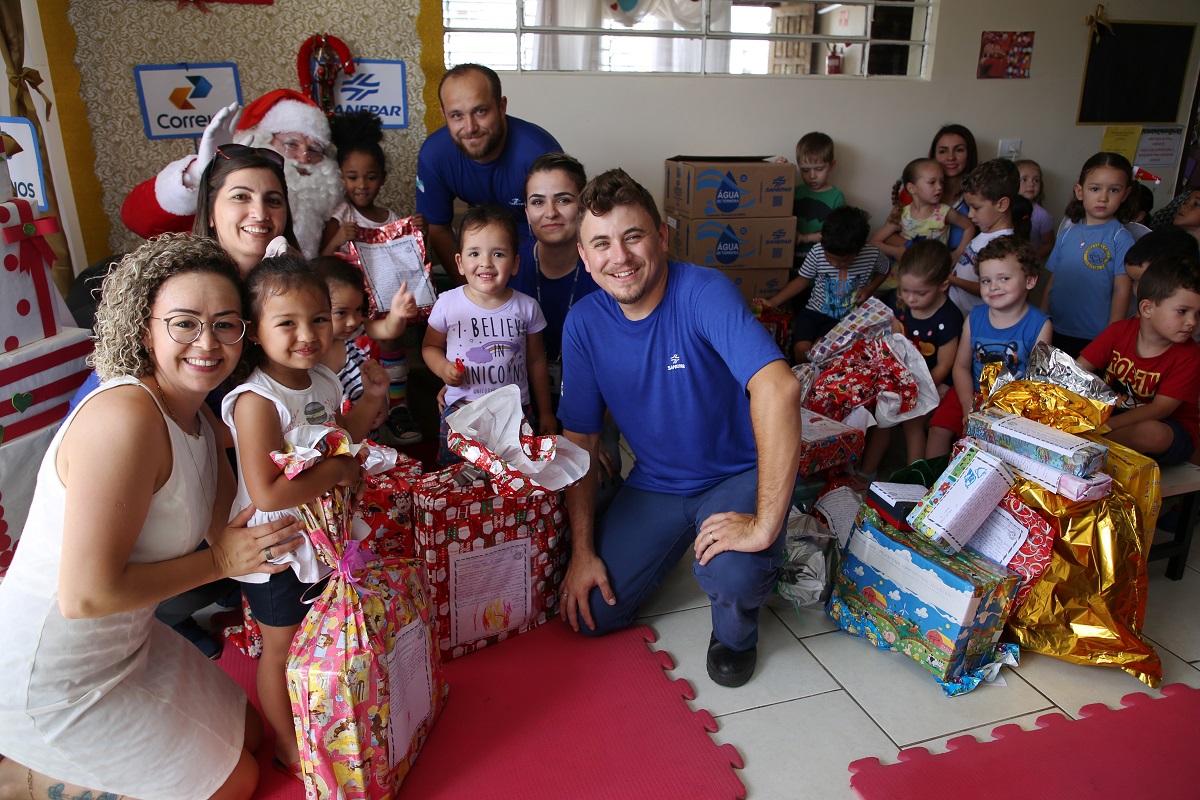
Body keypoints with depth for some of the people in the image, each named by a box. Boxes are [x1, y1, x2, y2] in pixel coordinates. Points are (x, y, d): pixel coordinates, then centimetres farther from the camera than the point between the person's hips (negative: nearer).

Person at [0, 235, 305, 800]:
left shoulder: (196, 413, 1)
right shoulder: (124, 418, -30)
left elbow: (222, 527, -2)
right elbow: (86, 594, -31)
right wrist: (218, 561, -21)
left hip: (124, 643, 9)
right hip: (50, 683, -8)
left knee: (247, 733, 23)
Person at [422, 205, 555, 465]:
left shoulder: (527, 307, -2)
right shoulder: (447, 303, -4)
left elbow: (536, 362, 7)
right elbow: (430, 346, 10)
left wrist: (545, 412, 12)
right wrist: (443, 368, -12)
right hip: (461, 409, 0)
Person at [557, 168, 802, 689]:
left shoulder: (705, 294, -25)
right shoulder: (583, 324, -8)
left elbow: (779, 389, -39)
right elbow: (580, 441, -1)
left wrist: (765, 524, -41)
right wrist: (582, 550, -5)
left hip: (740, 476, -4)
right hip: (655, 485, 5)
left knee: (732, 575, -34)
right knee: (589, 613, -4)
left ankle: (736, 631, 5)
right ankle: (675, 546, 25)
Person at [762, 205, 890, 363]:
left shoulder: (872, 255, -13)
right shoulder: (818, 251, -13)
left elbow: (884, 271, 11)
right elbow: (803, 280, 1)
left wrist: (869, 289, -8)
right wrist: (773, 302, -7)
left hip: (848, 316, -1)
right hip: (815, 310, 1)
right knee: (802, 348, -21)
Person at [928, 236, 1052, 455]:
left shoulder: (1039, 325, -9)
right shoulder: (975, 317, 0)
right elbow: (961, 366, 1)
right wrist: (968, 406, -12)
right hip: (972, 394, 3)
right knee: (939, 427, -13)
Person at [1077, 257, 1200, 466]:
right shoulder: (1120, 331, -5)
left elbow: (1160, 408, -22)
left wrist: (1108, 424, -36)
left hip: (1169, 428, -3)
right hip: (1113, 412, 3)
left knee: (1152, 433, -39)